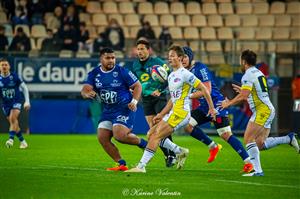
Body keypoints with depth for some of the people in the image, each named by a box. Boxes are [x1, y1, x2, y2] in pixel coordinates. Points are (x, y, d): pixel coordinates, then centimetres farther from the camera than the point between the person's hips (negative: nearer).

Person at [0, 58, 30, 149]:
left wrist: (27, 101, -4)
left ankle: (11, 139, -34)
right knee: (13, 123, 5)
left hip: (16, 101, -3)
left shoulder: (15, 76, -7)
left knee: (13, 118, -26)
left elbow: (24, 88, 2)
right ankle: (22, 141, 20)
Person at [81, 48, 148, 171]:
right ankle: (122, 164, 5)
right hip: (108, 110, 6)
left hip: (124, 109, -6)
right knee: (102, 138, -4)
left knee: (119, 135, -24)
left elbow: (137, 86, -3)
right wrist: (87, 94, -32)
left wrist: (134, 101, -17)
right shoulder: (94, 74, 2)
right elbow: (85, 89, -7)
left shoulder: (122, 72, -9)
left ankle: (143, 143, 3)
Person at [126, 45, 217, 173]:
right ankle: (180, 152, 15)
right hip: (173, 112, 10)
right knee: (151, 133, 9)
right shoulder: (171, 76, 17)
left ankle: (141, 166, -16)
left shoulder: (185, 74, -11)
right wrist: (161, 114, 21)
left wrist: (211, 108, -10)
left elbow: (203, 89, -10)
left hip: (181, 112, -10)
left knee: (156, 136, -15)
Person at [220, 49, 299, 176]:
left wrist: (228, 103, -5)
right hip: (268, 110, 9)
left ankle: (257, 170, -21)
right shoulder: (259, 73, 19)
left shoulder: (248, 75, -10)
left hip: (262, 110, -9)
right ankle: (289, 139, 4)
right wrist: (243, 90, 33)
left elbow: (243, 96, -18)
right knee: (260, 144, 8)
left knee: (248, 138, -13)